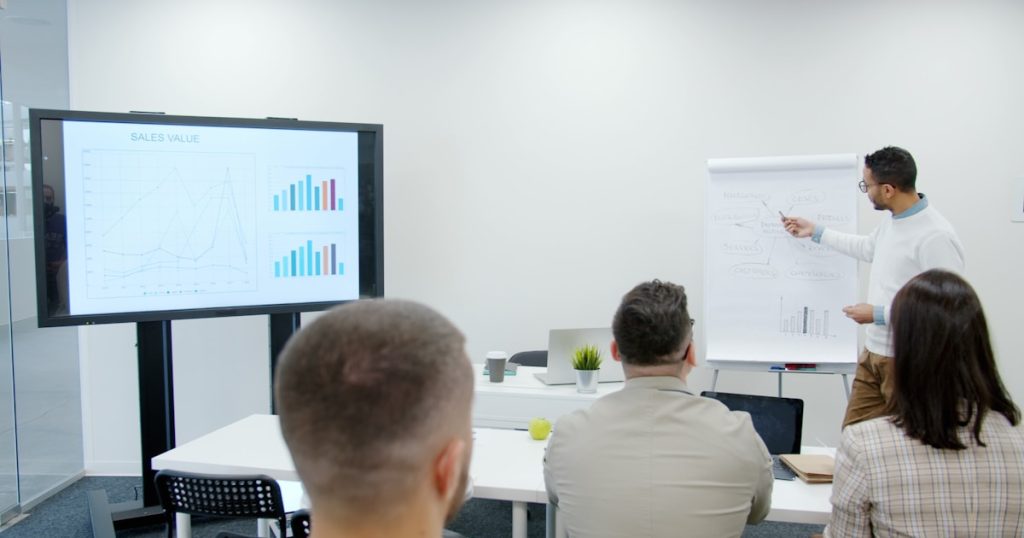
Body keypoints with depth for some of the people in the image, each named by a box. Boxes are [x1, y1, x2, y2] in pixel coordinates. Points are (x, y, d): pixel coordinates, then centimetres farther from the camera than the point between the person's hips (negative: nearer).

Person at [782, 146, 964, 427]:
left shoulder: (935, 236, -23)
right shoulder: (892, 220, 7)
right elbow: (869, 248, 30)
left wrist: (879, 315, -20)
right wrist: (816, 232, 33)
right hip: (873, 352, 9)